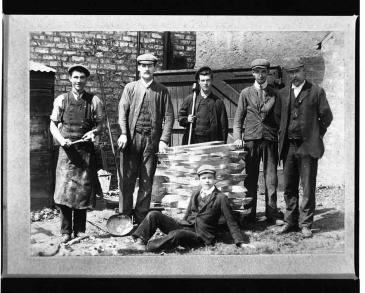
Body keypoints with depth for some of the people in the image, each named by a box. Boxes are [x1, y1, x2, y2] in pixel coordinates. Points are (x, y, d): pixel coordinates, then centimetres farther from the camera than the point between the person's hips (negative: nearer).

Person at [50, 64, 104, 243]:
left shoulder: (94, 101, 3)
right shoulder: (61, 100, 4)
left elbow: (100, 125, 7)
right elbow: (53, 125, 7)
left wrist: (93, 132, -14)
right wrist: (61, 139, -10)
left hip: (86, 149, 0)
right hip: (67, 149, 0)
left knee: (83, 190, 4)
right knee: (64, 190, -6)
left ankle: (79, 230, 16)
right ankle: (66, 231, 4)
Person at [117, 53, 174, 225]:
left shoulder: (162, 91, 9)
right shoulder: (130, 88, 11)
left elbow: (168, 116, 4)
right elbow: (122, 111, 3)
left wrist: (164, 140, -7)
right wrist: (123, 133, -11)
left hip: (152, 140, 0)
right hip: (131, 138, 0)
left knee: (147, 181, 3)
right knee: (127, 179, 1)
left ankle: (141, 219, 11)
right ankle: (125, 216, 10)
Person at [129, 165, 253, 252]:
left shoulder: (221, 198, -2)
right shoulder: (195, 195, 17)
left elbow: (231, 222, -3)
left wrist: (241, 242, -8)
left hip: (200, 236, -6)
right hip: (184, 226, 6)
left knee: (175, 235, -39)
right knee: (153, 215, -12)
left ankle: (146, 247, -29)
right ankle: (139, 241, -18)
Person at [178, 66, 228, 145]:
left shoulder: (218, 102, 5)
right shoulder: (190, 99, 8)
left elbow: (223, 126, 4)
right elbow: (180, 117, 17)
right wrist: (187, 120, -5)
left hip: (211, 144, -1)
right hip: (191, 143, 1)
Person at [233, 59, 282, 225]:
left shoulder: (274, 93, 10)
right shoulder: (245, 93, 10)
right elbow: (238, 119, 9)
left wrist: (280, 137, 0)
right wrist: (237, 137, -4)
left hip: (270, 140, 0)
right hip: (250, 140, 0)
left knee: (271, 178, -1)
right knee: (250, 179, 3)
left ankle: (272, 214, 5)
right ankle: (249, 214, 11)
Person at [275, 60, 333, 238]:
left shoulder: (316, 91, -1)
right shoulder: (282, 93, 10)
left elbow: (326, 116, 1)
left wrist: (317, 135, 4)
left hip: (308, 146, -4)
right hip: (288, 146, 4)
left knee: (308, 188, -1)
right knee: (289, 187, 10)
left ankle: (305, 224, 8)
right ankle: (291, 221, 20)